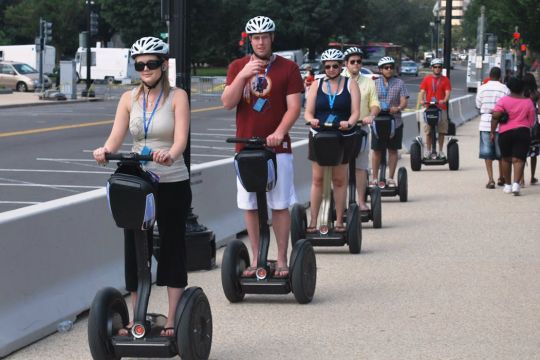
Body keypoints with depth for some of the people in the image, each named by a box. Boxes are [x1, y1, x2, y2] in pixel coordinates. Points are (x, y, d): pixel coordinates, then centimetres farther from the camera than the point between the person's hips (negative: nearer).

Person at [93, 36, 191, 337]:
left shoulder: (177, 96, -4)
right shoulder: (129, 98, 6)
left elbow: (181, 138, -18)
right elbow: (116, 137, -5)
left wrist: (170, 155, -39)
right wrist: (106, 151, -27)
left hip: (172, 183, -3)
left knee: (173, 248, 3)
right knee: (134, 249, 4)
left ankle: (172, 321, 10)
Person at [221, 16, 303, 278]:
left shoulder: (288, 68, 1)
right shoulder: (237, 67, 8)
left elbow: (294, 106, -4)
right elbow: (228, 103, -2)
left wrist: (280, 131, -21)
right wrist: (243, 75, -16)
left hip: (276, 146, -2)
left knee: (280, 205, -2)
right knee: (249, 206, 5)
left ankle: (282, 260, 4)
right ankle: (256, 259, 14)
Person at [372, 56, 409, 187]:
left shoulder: (399, 83, 6)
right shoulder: (375, 83, 9)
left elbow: (404, 101, -2)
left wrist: (398, 108, -23)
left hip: (395, 122, 0)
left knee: (393, 150, 4)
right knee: (376, 150, 2)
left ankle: (390, 178, 11)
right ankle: (374, 178, 9)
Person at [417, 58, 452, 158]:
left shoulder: (445, 80, 8)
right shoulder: (427, 79, 8)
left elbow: (447, 92, -2)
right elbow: (422, 91, 1)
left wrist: (444, 100, -23)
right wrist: (420, 101, -19)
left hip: (441, 108, 0)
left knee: (442, 131, 2)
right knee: (428, 131, 1)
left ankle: (440, 151, 11)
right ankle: (427, 150, 11)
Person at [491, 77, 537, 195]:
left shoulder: (503, 100, -3)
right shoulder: (528, 102, 1)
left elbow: (495, 117, -10)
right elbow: (532, 121, 4)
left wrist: (492, 132, -4)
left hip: (505, 133, 0)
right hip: (523, 132, 0)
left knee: (506, 159, 15)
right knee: (518, 160, -4)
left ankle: (507, 185, 21)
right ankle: (516, 183, -22)